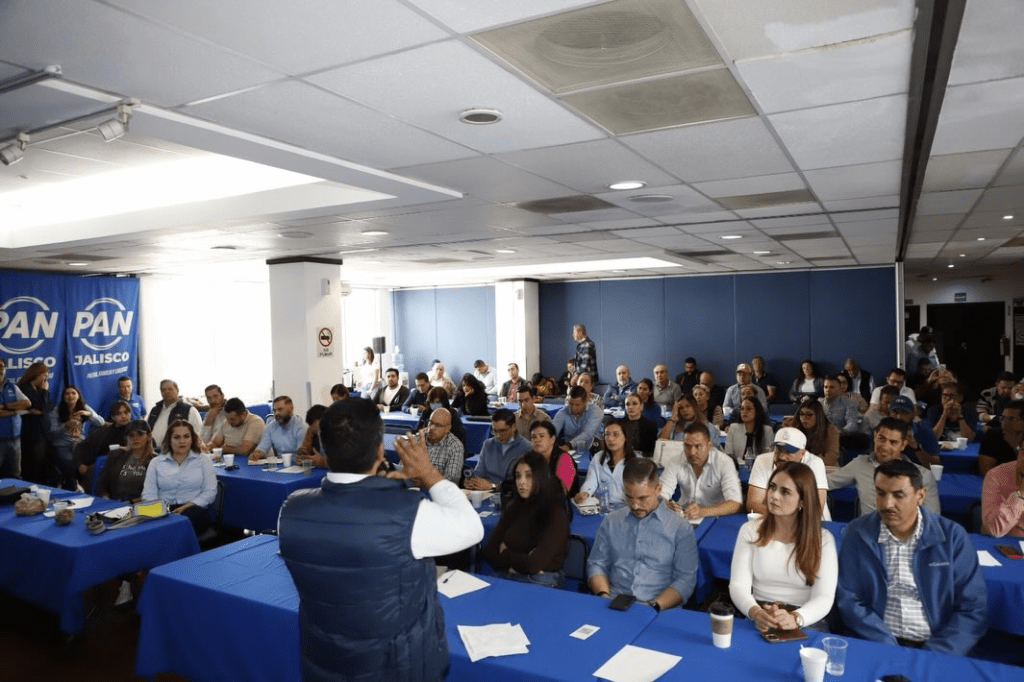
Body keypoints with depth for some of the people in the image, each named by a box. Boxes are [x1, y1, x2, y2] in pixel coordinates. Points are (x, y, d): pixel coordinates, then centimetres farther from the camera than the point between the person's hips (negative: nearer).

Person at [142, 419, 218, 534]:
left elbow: (210, 491, 5)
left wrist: (189, 506, -13)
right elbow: (148, 494, 10)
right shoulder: (156, 463, 20)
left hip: (193, 509, 0)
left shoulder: (203, 461, 15)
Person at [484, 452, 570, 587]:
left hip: (541, 585, -5)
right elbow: (489, 551, 6)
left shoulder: (556, 514, -11)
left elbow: (534, 563, -17)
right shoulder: (513, 507, 7)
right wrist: (519, 561, -11)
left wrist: (505, 554, 1)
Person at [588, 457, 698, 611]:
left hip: (660, 610, -1)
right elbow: (596, 564, 16)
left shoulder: (681, 529, 4)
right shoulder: (611, 522, 12)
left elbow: (685, 579, 1)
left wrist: (653, 606, -13)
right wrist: (604, 596, -4)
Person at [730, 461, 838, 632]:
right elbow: (738, 585, -3)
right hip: (759, 623, 1)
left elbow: (824, 598, -8)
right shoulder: (750, 530, 4)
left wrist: (795, 619, -28)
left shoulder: (823, 539, 2)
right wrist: (755, 612, -25)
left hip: (807, 624, 0)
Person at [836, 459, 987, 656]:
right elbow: (848, 601, -2)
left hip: (935, 648, 1)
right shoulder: (856, 534, 0)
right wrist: (891, 652, -13)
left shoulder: (952, 537, 1)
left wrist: (934, 656, -11)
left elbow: (974, 610, 0)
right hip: (876, 648, -1)